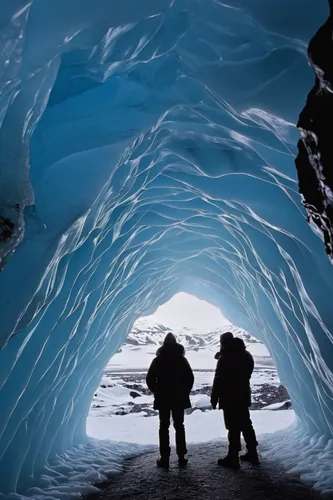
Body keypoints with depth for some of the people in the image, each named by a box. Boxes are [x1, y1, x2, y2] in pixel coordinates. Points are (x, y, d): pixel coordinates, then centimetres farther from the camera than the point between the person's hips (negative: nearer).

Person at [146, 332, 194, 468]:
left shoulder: (158, 360, -5)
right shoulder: (182, 359, -1)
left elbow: (149, 379, -7)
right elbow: (190, 378, -3)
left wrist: (156, 392, 5)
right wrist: (185, 392, 6)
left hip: (163, 399, -1)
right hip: (179, 398, 1)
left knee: (164, 427, 6)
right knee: (179, 426, 10)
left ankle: (164, 458, 5)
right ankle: (181, 457, 10)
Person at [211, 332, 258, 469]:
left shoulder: (225, 358, -17)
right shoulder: (246, 355, 7)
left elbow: (219, 380, -17)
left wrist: (214, 398, -9)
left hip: (230, 398, -8)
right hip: (243, 396, 8)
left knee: (233, 428, -3)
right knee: (246, 425, 17)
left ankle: (233, 458, 3)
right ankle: (252, 453, 26)